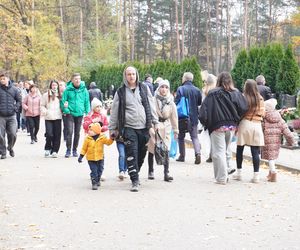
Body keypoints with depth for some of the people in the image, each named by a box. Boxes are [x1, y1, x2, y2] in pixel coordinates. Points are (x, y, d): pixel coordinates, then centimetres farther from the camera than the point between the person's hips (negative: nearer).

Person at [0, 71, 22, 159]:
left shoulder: (14, 89, 5)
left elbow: (19, 100, 13)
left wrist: (15, 108, 1)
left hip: (11, 116, 1)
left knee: (13, 134, -2)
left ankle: (10, 148, 26)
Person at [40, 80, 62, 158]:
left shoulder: (60, 95, 9)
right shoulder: (46, 95, 5)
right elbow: (42, 105, 6)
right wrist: (45, 111, -11)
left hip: (58, 118, 2)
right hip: (48, 118, -2)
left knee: (57, 135, 0)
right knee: (49, 134, -9)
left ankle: (54, 151, 9)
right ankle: (47, 149, 12)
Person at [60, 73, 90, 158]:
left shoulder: (84, 90, 1)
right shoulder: (68, 89, -6)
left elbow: (87, 102, 7)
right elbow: (63, 101, -2)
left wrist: (87, 112, 2)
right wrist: (66, 110, -11)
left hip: (80, 113, 3)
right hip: (70, 113, -3)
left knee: (77, 133, 10)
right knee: (69, 132, -10)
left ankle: (75, 150, 22)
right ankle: (68, 150, -2)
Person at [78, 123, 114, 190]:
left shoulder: (102, 137, -5)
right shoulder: (87, 138, -6)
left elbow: (108, 142, -12)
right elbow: (84, 148, -1)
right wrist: (81, 156, -3)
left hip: (100, 157, 2)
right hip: (91, 158, -2)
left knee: (99, 170, 14)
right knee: (94, 171, -8)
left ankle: (97, 181, 37)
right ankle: (94, 183, -2)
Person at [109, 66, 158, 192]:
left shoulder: (144, 88, 10)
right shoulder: (121, 92, 5)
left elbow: (151, 106, 13)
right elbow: (114, 112, 8)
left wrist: (155, 122, 8)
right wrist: (112, 129, 7)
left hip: (144, 127, 2)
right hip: (129, 128, -2)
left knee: (141, 154, 8)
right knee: (131, 154, -10)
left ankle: (135, 173, 29)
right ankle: (134, 181, -7)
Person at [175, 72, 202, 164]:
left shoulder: (180, 89, -12)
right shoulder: (197, 90, 0)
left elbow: (176, 102, -13)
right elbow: (199, 103, 10)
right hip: (193, 117, 3)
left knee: (181, 137, 13)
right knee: (195, 137, 7)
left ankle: (182, 155, 14)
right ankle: (197, 153, -14)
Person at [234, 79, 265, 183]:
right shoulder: (260, 99, 1)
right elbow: (262, 113, 5)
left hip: (244, 123, -2)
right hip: (256, 125, 2)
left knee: (240, 149, 12)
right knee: (255, 151, 2)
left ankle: (239, 173, 18)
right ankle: (256, 175, 0)